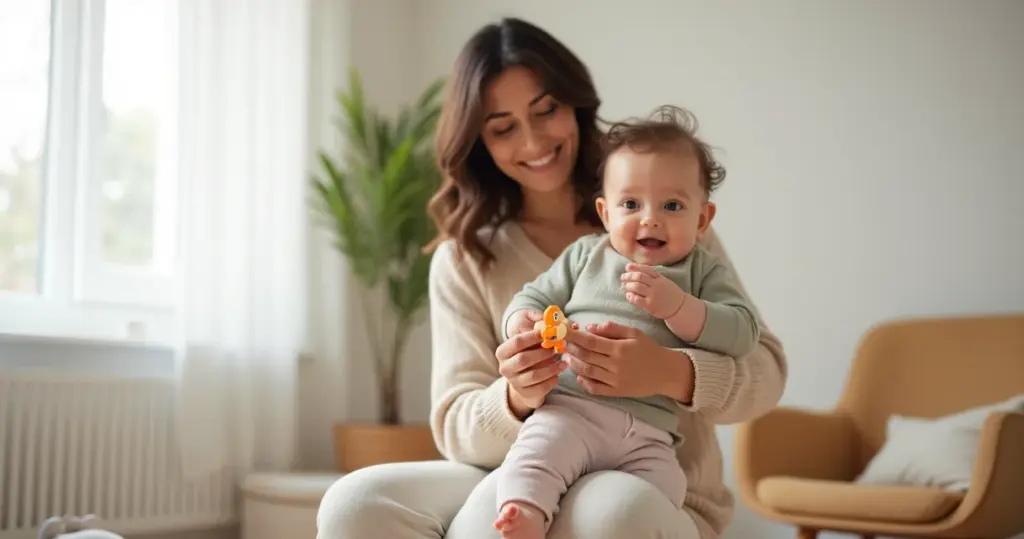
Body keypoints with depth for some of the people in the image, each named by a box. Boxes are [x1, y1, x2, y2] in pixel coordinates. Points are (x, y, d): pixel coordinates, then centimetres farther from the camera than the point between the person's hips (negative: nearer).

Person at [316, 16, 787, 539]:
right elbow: (456, 427, 0)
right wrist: (515, 400, -23)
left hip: (655, 496, -1)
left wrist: (670, 374, -24)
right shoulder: (464, 259, 7)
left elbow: (765, 371, -2)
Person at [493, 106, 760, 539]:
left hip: (649, 435, 1)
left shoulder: (705, 273, 13)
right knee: (538, 451, -30)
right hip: (568, 408, 0)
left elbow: (742, 334, 1)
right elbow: (535, 297, 19)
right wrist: (521, 321, -6)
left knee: (664, 489, -26)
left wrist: (675, 305, -14)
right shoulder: (585, 255, 17)